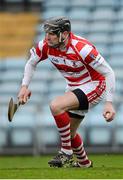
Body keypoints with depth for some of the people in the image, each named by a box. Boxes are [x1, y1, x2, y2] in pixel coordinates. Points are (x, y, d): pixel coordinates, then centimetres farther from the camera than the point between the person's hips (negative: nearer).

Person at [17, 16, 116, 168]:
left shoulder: (82, 48, -31)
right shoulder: (46, 46, -13)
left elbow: (108, 72, -25)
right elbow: (31, 63, 9)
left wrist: (109, 103, -30)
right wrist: (25, 86, -5)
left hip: (94, 86, -7)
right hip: (74, 87, 7)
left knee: (56, 106, -28)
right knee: (69, 132, 14)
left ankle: (66, 151, -14)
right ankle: (84, 163, 40)